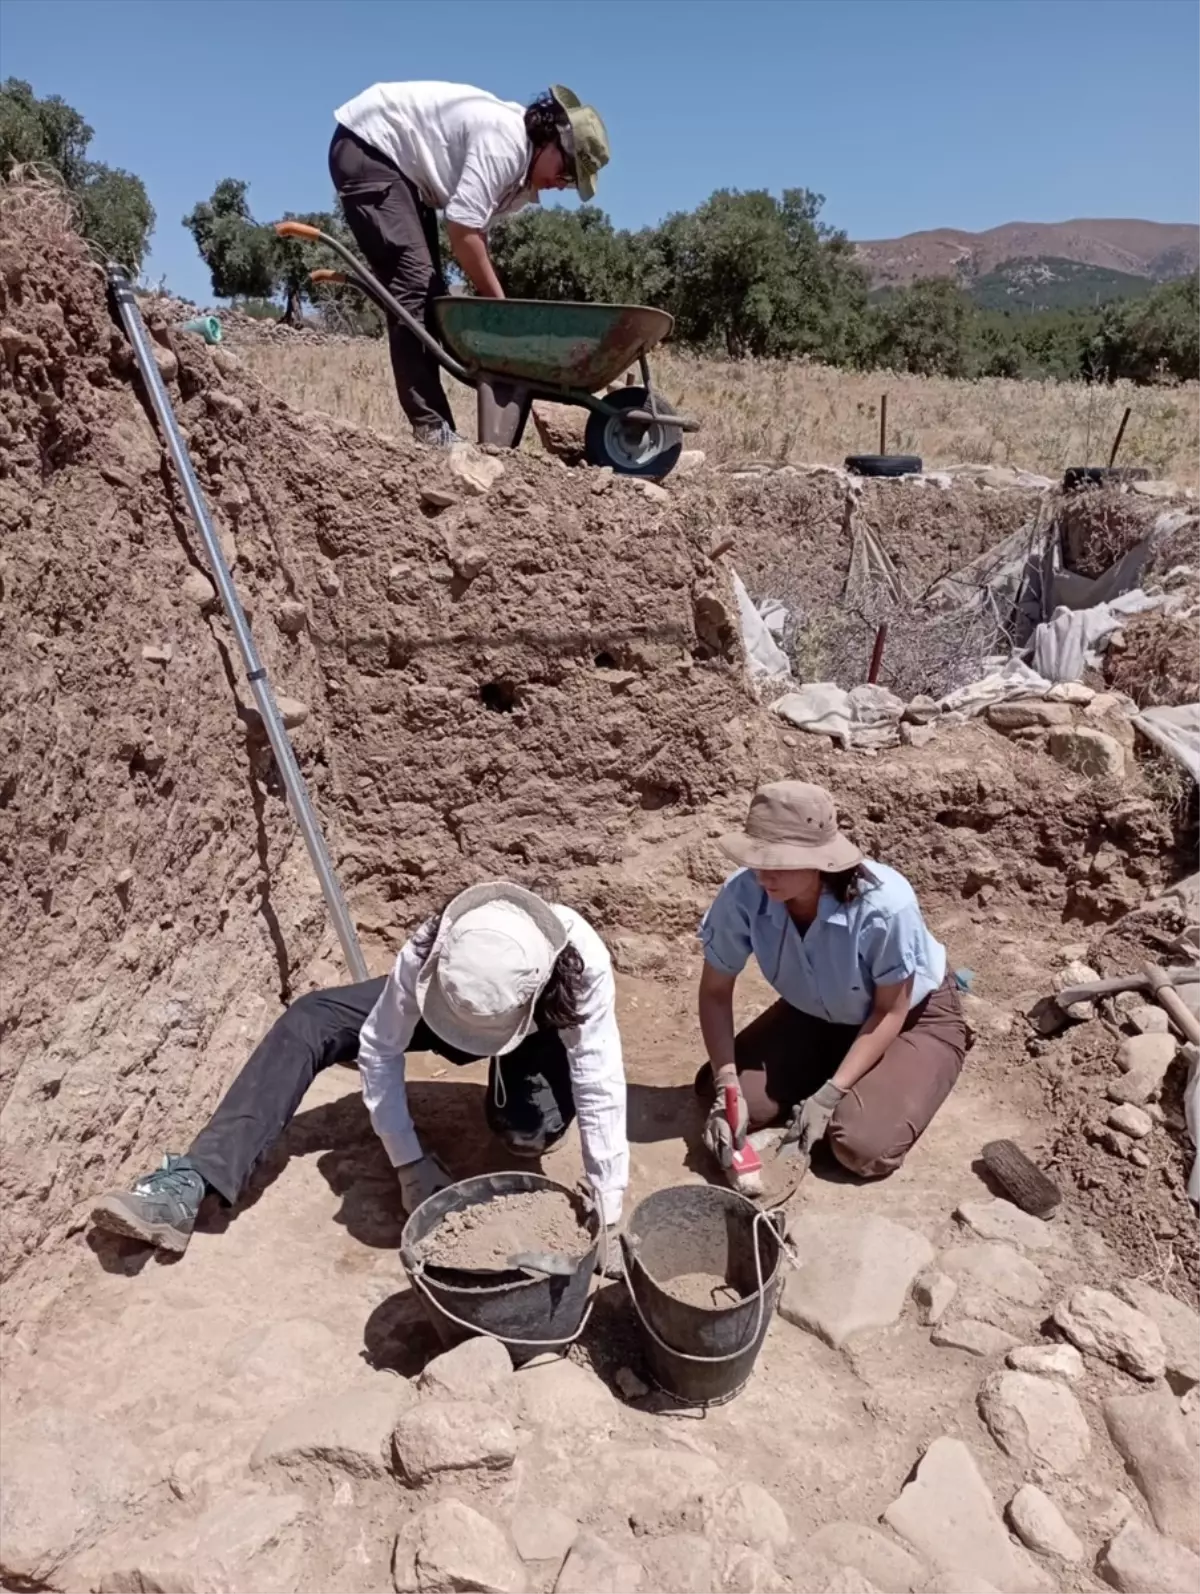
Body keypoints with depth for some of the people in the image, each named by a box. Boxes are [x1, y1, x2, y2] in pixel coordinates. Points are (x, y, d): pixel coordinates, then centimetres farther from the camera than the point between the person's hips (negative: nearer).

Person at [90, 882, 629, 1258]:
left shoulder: (581, 962, -43)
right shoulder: (427, 953, -39)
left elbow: (601, 1092, -36)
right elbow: (379, 1048, -26)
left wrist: (607, 1219, -31)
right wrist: (409, 1161, -22)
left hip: (540, 1034, -1)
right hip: (437, 1011, 1)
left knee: (530, 1132, -32)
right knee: (309, 1020, -19)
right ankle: (188, 1186, -22)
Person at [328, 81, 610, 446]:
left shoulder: (519, 164, 6)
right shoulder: (505, 141, -23)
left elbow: (475, 233, 4)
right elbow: (462, 230, -28)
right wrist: (500, 305, -19)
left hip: (401, 160, 10)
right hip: (367, 146, -10)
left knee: (426, 289, 6)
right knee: (414, 282, -20)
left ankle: (432, 423, 7)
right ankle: (431, 428, -23)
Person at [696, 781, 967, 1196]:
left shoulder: (885, 906, -38)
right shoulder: (742, 895, -30)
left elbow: (890, 1012, -21)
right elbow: (715, 993, -14)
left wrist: (829, 1095, -26)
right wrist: (727, 1087, -24)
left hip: (915, 1017, -4)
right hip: (816, 1015, 4)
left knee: (863, 1148, -23)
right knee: (716, 1094, -11)